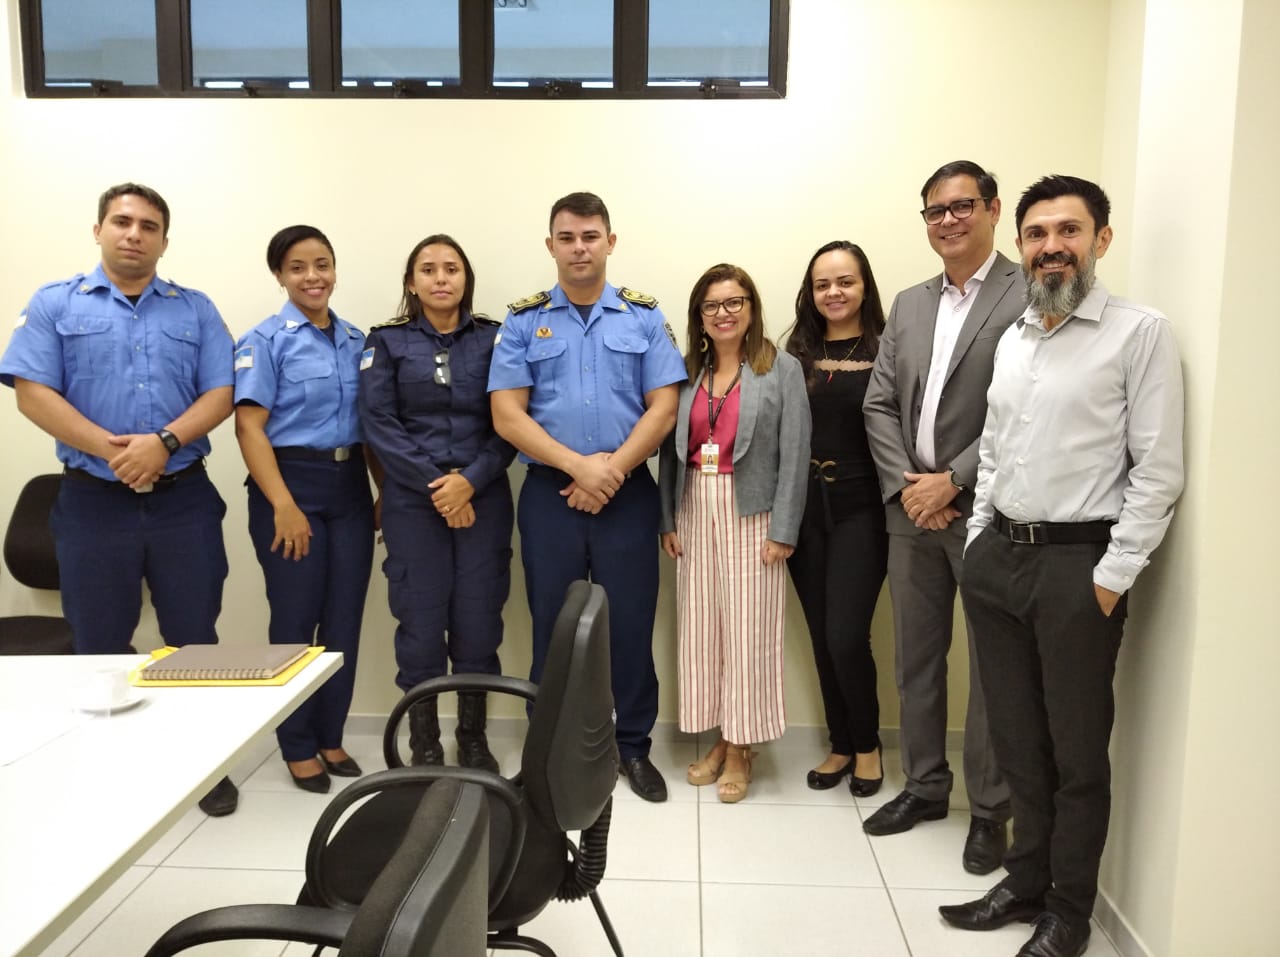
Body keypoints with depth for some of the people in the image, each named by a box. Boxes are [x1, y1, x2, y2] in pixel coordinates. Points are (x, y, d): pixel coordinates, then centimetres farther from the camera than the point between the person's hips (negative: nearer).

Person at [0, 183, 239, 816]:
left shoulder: (196, 311, 10)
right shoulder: (55, 304, 6)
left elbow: (221, 393, 0)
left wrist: (164, 441, -16)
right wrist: (110, 449, -17)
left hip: (184, 499, 1)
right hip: (94, 501, 0)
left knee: (195, 638, 6)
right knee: (99, 644, 9)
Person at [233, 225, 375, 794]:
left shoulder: (356, 342, 11)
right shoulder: (265, 341, -4)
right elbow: (249, 428, -11)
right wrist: (284, 505, -19)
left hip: (350, 486, 5)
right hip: (292, 484, -5)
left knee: (345, 618, 7)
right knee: (296, 619, 3)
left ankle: (331, 738, 23)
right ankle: (298, 747, 19)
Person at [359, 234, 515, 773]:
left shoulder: (494, 338, 7)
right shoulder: (387, 342, 7)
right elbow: (378, 421, -3)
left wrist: (470, 481, -13)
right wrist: (434, 485, -12)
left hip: (483, 499, 1)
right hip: (412, 502, 0)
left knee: (478, 622, 3)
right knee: (420, 623, 1)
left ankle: (474, 740, 20)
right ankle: (424, 745, 17)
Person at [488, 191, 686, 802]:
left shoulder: (644, 317, 5)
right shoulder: (524, 321, 4)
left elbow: (663, 407, -1)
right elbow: (507, 415, -4)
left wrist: (611, 470, -12)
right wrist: (579, 465, -14)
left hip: (628, 493, 0)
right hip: (549, 493, 0)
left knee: (631, 622, 5)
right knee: (553, 625, 9)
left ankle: (634, 747, 22)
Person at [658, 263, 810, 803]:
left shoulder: (782, 370, -2)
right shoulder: (687, 372, 8)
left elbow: (794, 455, -6)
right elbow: (670, 450, 8)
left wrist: (783, 531, -11)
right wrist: (668, 520, 3)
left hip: (752, 515, -4)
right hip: (696, 512, 4)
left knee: (748, 631, 0)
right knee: (701, 628, 8)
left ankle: (742, 749, 15)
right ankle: (720, 739, 23)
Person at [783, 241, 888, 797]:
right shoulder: (797, 353, 7)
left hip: (859, 508, -4)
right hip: (803, 507, 4)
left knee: (846, 637, -7)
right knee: (821, 637, 10)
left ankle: (867, 744, 20)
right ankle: (840, 745, 29)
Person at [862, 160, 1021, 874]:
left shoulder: (1029, 294, -6)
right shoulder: (909, 304, 14)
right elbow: (879, 404, 8)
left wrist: (951, 481, -15)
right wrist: (906, 483, -5)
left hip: (986, 513, -5)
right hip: (912, 511, 6)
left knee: (991, 667, 5)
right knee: (916, 659, 15)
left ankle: (990, 808, 22)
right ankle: (926, 786, 31)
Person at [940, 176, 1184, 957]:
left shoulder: (1140, 332, -7)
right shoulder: (1012, 338, 13)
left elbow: (1159, 471, -11)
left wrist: (1113, 576, -14)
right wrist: (978, 542, 11)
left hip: (1079, 563, -6)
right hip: (997, 555, 6)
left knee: (1076, 749, 8)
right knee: (1017, 737, 16)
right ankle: (1027, 882, 33)